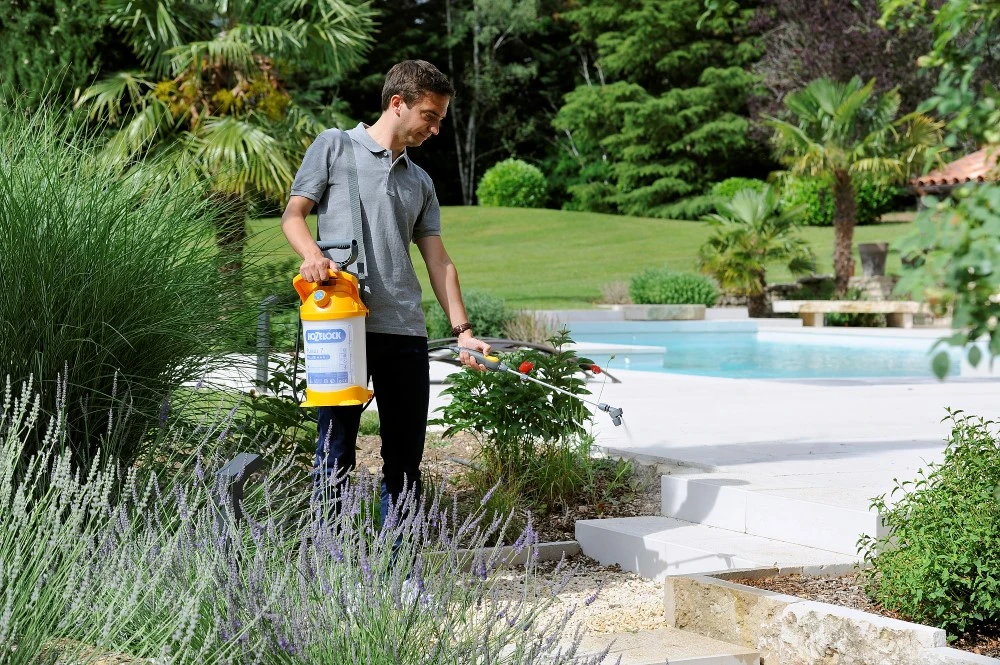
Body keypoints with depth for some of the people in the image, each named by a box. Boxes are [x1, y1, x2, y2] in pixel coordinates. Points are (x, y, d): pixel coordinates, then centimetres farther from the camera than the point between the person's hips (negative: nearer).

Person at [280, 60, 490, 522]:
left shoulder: (420, 182, 22)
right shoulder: (335, 146, 8)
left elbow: (437, 260, 18)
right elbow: (293, 215, 3)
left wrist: (463, 330, 7)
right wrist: (312, 255, -19)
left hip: (406, 331, 6)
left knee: (405, 458, 6)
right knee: (336, 453, -4)